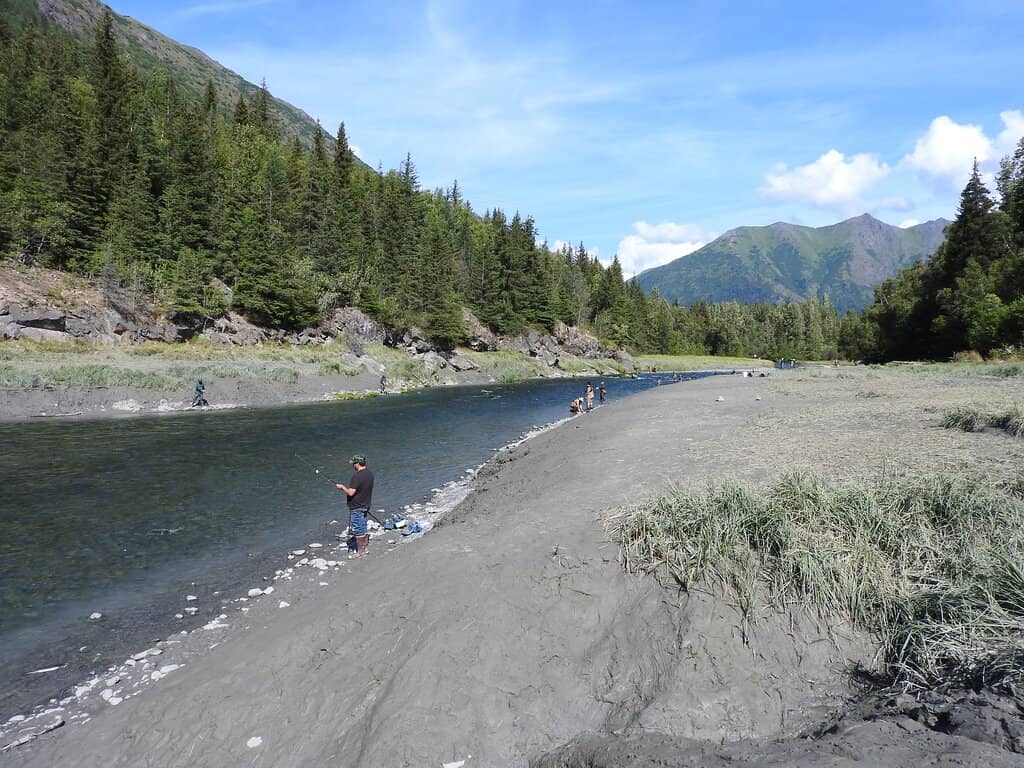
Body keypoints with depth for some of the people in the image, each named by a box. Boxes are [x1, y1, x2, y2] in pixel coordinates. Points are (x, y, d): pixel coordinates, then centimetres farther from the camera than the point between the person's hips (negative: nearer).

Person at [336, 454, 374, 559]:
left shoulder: (357, 476, -25)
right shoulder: (370, 474, 3)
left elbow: (351, 493, -26)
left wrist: (342, 487, -9)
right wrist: (349, 487, 19)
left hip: (356, 507, -9)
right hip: (365, 505, 9)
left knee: (358, 529, 4)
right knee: (363, 528, 20)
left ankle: (360, 551, 14)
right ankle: (366, 548, 30)